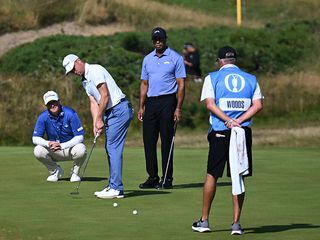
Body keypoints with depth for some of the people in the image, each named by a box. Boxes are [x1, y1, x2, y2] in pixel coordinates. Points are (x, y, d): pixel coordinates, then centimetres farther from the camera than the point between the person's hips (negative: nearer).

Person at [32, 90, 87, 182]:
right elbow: (35, 138, -10)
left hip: (70, 148, -2)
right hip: (53, 151, 2)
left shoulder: (70, 114, -19)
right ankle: (55, 171, 3)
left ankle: (75, 172, -2)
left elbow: (80, 137, -20)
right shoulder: (43, 117, -11)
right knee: (38, 151, -25)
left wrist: (62, 146, -31)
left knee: (81, 150, -35)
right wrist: (48, 143, -31)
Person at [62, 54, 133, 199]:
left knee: (113, 148, -12)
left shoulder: (95, 70, -12)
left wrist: (99, 120, -11)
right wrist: (95, 124, -3)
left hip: (119, 109, -10)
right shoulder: (85, 81, 17)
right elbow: (93, 103, 11)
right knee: (109, 148, 11)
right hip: (109, 113, 10)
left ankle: (116, 188, -13)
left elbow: (105, 96, -17)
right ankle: (113, 185, 15)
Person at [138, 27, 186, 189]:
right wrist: (141, 106, 10)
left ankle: (167, 179, 1)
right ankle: (152, 177, 9)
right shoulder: (148, 59, 15)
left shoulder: (175, 58, -1)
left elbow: (181, 85, -4)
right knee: (149, 140, 3)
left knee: (166, 141, -4)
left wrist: (178, 108, -12)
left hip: (167, 102, -5)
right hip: (151, 102, 5)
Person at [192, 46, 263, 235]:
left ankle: (204, 220, 14)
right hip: (243, 132, 1)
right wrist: (239, 121, -10)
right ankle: (236, 223, 3)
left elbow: (210, 104, -10)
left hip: (219, 132, -1)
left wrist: (228, 121, -16)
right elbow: (258, 105, -2)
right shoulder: (251, 79, 10)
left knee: (212, 175, 9)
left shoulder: (212, 78, 4)